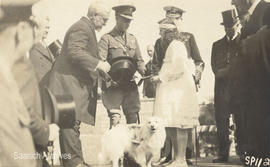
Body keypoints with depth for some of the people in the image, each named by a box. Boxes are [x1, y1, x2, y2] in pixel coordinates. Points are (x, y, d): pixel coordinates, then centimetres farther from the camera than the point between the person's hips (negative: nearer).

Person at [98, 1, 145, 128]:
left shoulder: (132, 39, 17)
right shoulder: (107, 38, 0)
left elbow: (139, 60, 19)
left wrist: (145, 72, -3)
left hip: (130, 85, 5)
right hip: (113, 85, -5)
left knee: (133, 118, 5)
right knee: (115, 119, -9)